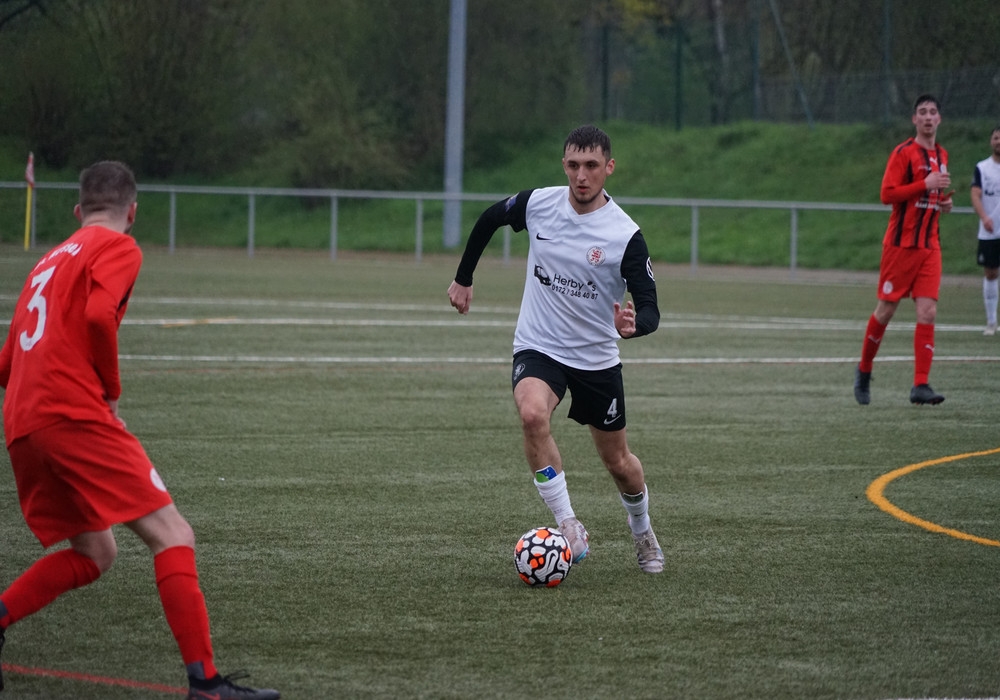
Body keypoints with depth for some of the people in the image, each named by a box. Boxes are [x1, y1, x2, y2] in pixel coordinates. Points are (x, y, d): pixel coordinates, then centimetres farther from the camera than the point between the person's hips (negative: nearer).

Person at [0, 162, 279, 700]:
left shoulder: (50, 261, 26)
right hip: (76, 413, -8)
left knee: (93, 554, 20)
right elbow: (99, 315, -16)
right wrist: (112, 390, -2)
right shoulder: (117, 248, 3)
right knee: (172, 535, -8)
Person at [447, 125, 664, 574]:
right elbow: (489, 219, 12)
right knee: (532, 414, -32)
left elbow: (650, 309, -19)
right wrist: (463, 279, 18)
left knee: (617, 461, 13)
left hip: (597, 359, 0)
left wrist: (633, 325, -42)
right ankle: (569, 528, -25)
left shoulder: (625, 235, -17)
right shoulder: (537, 204, -10)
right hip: (538, 349, 0)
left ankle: (643, 533, 45)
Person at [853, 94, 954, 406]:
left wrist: (944, 202, 6)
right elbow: (887, 194, -15)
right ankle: (864, 371, 23)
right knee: (886, 310, 2)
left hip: (930, 246, 5)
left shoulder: (942, 155, 14)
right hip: (901, 243, -5)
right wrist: (925, 185, -21)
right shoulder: (904, 153, -8)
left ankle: (920, 385, -9)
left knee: (928, 313, -7)